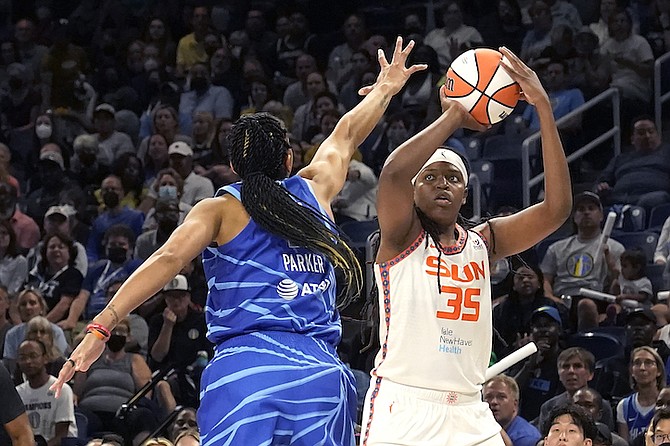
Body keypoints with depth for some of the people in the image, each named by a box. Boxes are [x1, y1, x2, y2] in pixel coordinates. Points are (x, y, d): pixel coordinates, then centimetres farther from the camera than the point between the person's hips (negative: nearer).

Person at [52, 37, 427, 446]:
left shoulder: (219, 210, 8)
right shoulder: (315, 191, 18)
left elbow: (167, 260, -8)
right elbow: (347, 134, 38)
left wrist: (101, 328, -14)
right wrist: (385, 89, 57)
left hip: (243, 369, -3)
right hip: (322, 373, 3)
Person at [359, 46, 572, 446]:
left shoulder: (483, 243, 11)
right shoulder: (402, 237, 0)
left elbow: (557, 208, -2)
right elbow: (393, 172, -22)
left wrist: (544, 108, -8)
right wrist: (454, 116, -14)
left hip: (468, 413, 5)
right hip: (403, 408, -5)